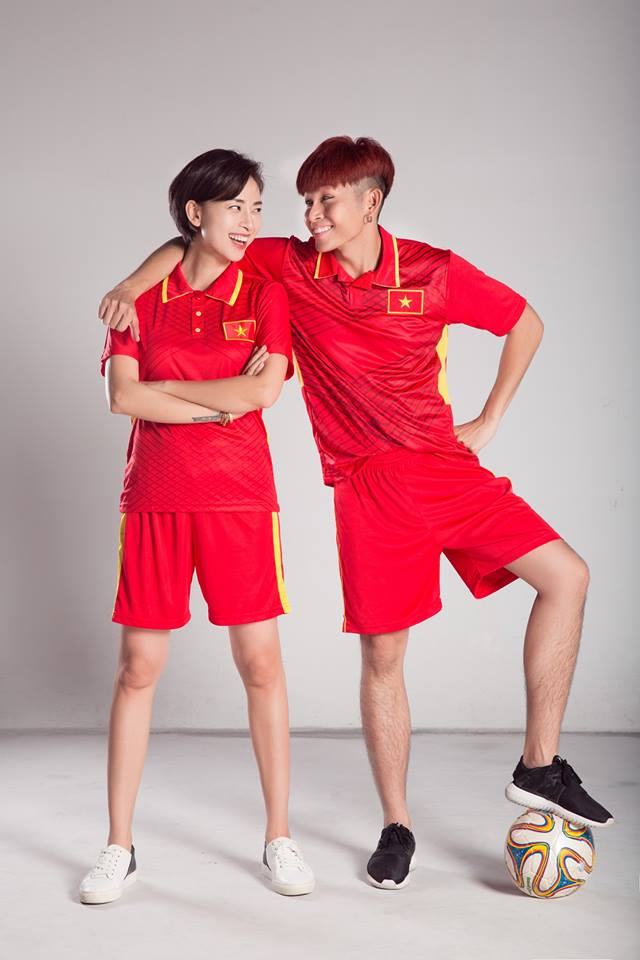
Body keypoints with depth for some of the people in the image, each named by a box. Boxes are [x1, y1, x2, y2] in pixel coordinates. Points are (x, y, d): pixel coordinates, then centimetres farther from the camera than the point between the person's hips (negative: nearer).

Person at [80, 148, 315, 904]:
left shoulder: (263, 294, 4)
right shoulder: (144, 296, 6)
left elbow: (265, 388, -11)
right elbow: (123, 397, -6)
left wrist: (166, 390, -7)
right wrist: (220, 402, -10)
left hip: (240, 498, 0)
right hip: (155, 499, 1)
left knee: (260, 664, 3)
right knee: (138, 667, 4)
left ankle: (279, 839, 17)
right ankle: (119, 848, 15)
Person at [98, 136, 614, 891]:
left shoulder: (435, 273, -2)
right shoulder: (289, 266, 0)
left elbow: (524, 321, 11)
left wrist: (490, 420, 6)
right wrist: (130, 287, -7)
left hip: (444, 463, 1)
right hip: (367, 485, -1)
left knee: (566, 575, -9)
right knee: (382, 654, 2)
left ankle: (539, 767, 4)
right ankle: (396, 828, 19)